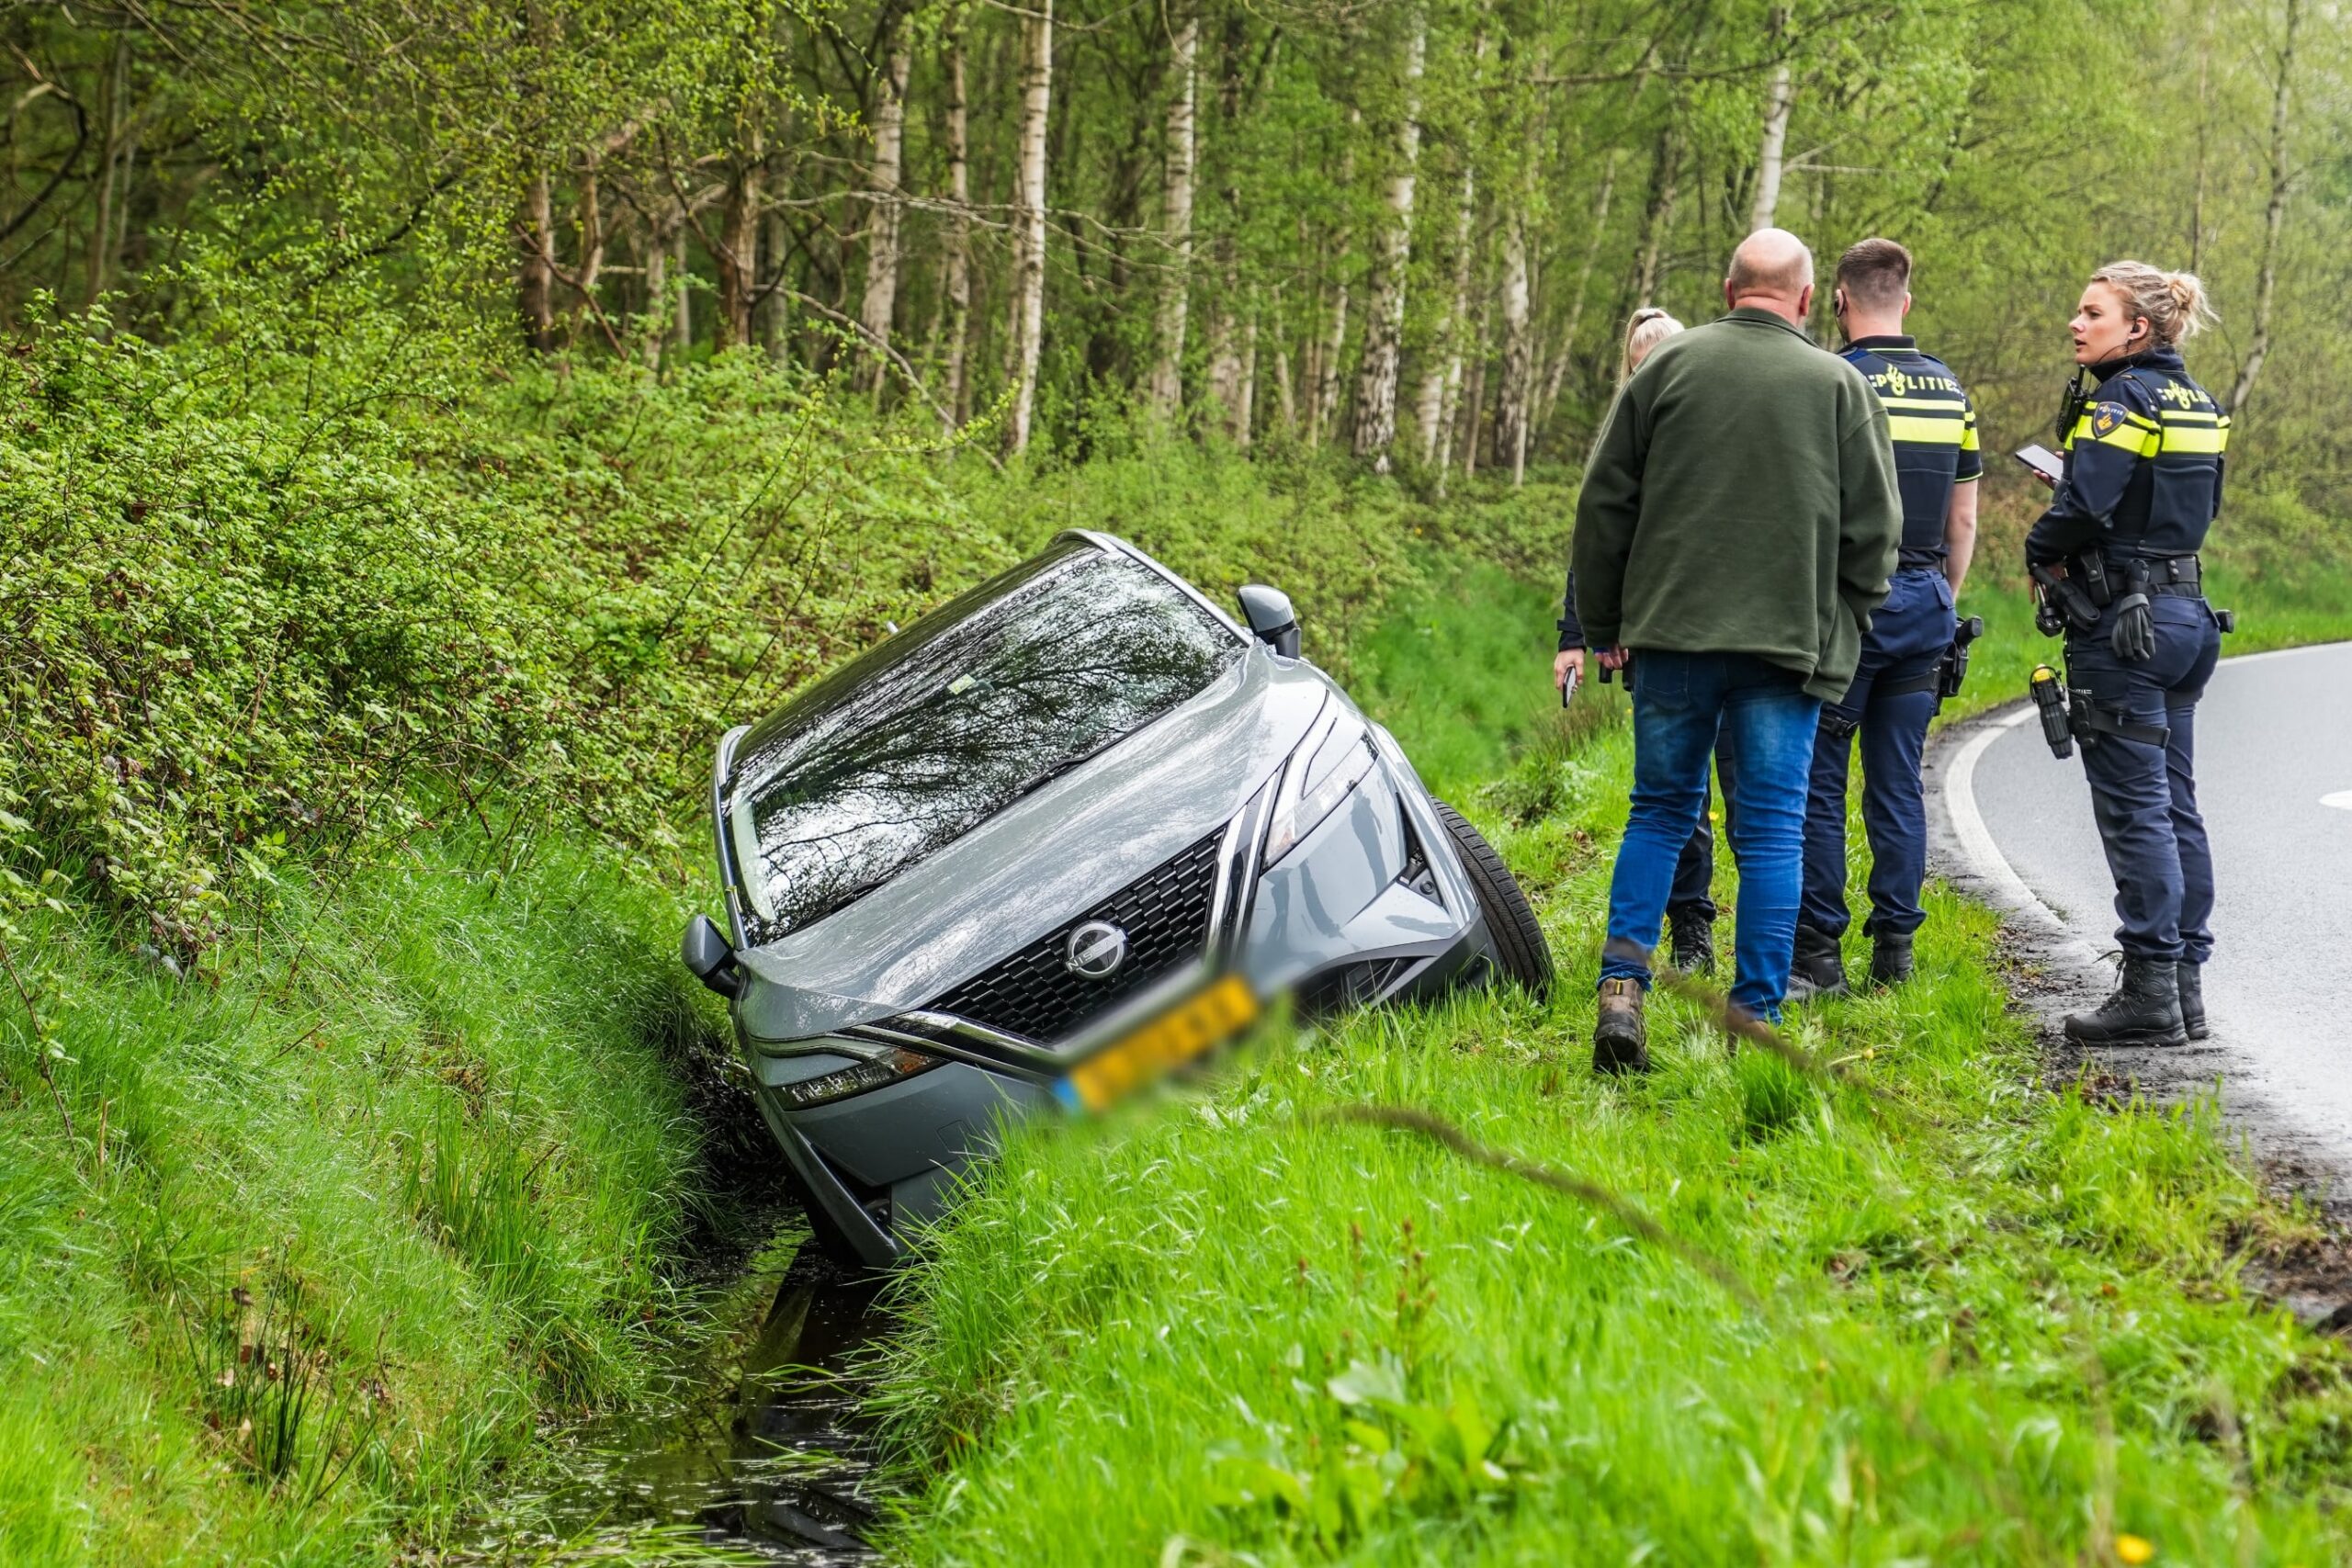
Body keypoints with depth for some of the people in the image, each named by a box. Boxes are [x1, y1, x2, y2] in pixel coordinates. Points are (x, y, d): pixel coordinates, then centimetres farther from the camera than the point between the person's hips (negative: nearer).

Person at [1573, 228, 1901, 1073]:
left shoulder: (1669, 364, 3)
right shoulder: (1839, 385, 1)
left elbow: (1604, 502, 5)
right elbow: (1875, 526, 2)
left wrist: (1605, 623, 14)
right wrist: (1840, 629, 14)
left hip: (1672, 631, 1)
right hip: (1789, 642, -1)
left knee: (1660, 812, 13)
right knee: (1772, 830, 3)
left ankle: (1622, 982, -1)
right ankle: (1756, 1019, 2)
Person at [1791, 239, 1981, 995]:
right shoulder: (1950, 389, 10)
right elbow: (1964, 519, 14)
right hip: (1923, 603, 6)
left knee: (1819, 780, 0)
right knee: (1899, 782, 10)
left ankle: (1818, 953, -1)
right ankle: (1895, 947, 11)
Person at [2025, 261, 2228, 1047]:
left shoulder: (2122, 399, -14)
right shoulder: (2197, 404, 13)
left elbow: (2083, 506, -24)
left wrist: (2041, 553, -6)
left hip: (2121, 623, -9)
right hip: (2184, 612, 9)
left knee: (2133, 807, -5)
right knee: (2175, 804, 12)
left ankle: (2150, 992, -4)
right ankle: (2185, 983, 15)